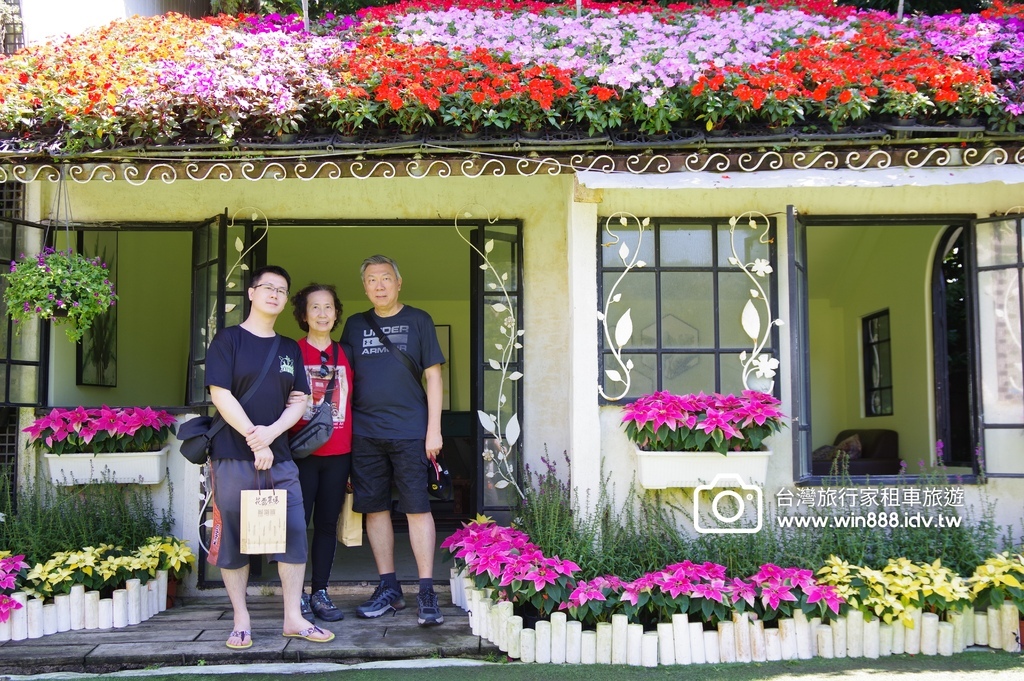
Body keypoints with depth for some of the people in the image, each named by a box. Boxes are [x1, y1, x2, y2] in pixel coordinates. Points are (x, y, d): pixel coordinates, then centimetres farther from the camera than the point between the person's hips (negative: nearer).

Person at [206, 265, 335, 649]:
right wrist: (255, 440, -11)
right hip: (233, 458, -4)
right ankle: (241, 620, 13)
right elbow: (221, 395, -8)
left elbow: (299, 402, 9)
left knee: (294, 534, 1)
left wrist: (271, 432, -10)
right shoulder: (228, 340, 0)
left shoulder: (290, 349, 15)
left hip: (279, 457, 4)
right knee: (234, 540, 1)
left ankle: (293, 618, 11)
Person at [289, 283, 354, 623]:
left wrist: (356, 450, 10)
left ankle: (320, 593, 17)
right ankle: (297, 595, 7)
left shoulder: (345, 355, 12)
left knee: (327, 523, 8)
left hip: (338, 453, 4)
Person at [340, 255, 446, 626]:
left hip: (409, 430, -3)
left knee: (417, 508, -5)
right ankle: (388, 589, 16)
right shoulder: (355, 325, 13)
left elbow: (433, 375, 3)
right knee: (375, 508, 6)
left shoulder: (418, 320, 6)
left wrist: (434, 428, -4)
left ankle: (426, 592, 0)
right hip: (364, 432, 3)